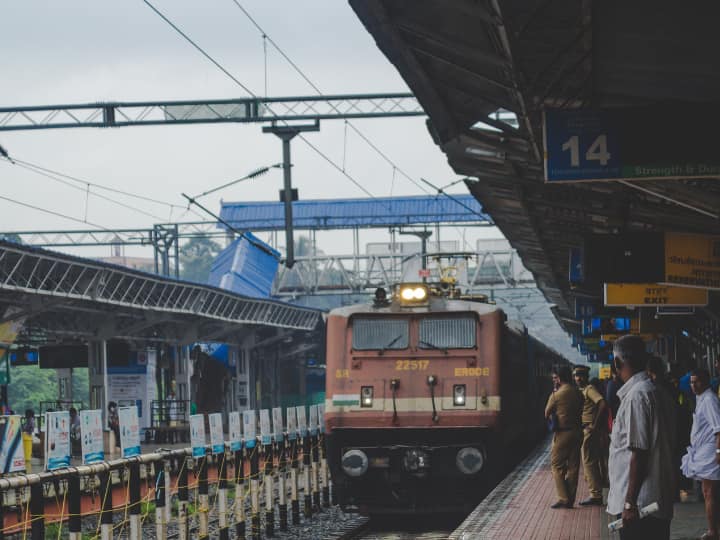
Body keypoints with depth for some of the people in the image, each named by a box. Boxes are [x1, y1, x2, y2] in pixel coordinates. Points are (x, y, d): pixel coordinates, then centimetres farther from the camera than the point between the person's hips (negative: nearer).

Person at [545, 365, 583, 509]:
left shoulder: (557, 395, -13)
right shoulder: (578, 393, 5)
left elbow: (547, 414, 0)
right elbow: (580, 411, 13)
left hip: (563, 433, -6)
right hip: (577, 431, 6)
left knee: (557, 465, 2)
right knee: (573, 467, 9)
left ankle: (563, 498, -6)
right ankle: (570, 500, 11)